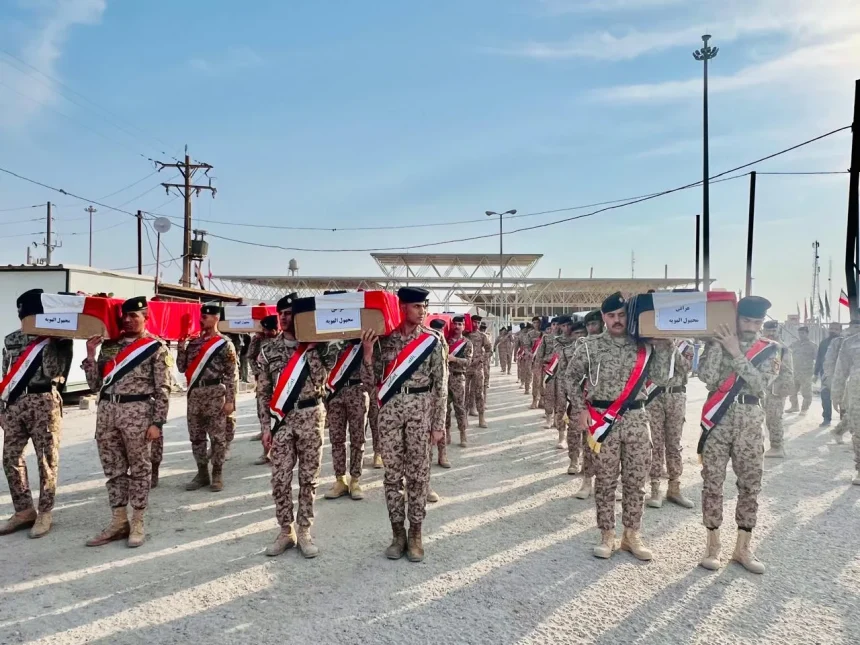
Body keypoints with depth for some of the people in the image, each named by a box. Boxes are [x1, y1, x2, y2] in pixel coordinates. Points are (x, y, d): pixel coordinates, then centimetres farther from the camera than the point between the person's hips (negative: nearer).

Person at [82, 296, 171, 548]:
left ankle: (137, 523, 16)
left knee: (139, 468, 5)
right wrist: (91, 355, 1)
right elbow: (95, 384, 12)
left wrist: (157, 422, -11)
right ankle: (119, 522, 22)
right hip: (106, 410, 5)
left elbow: (163, 390, -5)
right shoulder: (109, 345, 12)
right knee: (113, 469, 11)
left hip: (136, 411, -5)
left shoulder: (156, 348, -3)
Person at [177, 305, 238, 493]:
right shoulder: (193, 342, 12)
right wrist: (181, 346, 1)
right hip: (194, 394, 6)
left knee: (217, 437, 2)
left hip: (214, 394, -6)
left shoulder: (225, 344, -5)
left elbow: (232, 375, -8)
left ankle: (217, 475, 13)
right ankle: (202, 473, 23)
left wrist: (230, 400, -13)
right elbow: (183, 368, 13)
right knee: (196, 437, 11)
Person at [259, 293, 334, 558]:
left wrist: (310, 349, -13)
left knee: (308, 477, 5)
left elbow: (320, 380, -9)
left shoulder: (317, 345, 1)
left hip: (310, 416, -1)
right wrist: (266, 427, 1)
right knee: (280, 479, 4)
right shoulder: (269, 350, 4)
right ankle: (285, 531, 19)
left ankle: (304, 531, 17)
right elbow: (264, 392, 5)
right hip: (282, 419, 2)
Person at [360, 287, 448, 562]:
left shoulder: (433, 339, -1)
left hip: (421, 409, -1)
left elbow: (440, 385, -1)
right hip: (390, 409, 1)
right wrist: (367, 353, -13)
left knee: (418, 474, 5)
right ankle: (398, 533, 21)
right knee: (392, 474, 7)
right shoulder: (383, 338, 2)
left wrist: (438, 423, -4)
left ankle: (415, 534, 19)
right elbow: (371, 382, 3)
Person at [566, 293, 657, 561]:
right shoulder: (590, 345, -2)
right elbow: (569, 378, 3)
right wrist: (579, 410, -3)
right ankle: (607, 535, 19)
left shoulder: (644, 346, 5)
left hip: (637, 419, 3)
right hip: (603, 420, -2)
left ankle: (631, 535, 23)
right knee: (606, 481, 6)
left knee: (636, 481, 9)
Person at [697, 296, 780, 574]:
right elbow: (706, 376, -14)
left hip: (750, 423, 1)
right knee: (712, 483, 2)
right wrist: (718, 343, -15)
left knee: (750, 485, 7)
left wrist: (735, 352, -16)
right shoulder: (717, 342, 2)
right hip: (718, 419, -1)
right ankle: (713, 545, 15)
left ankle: (743, 547, 21)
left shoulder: (770, 350, 4)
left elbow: (760, 384, -12)